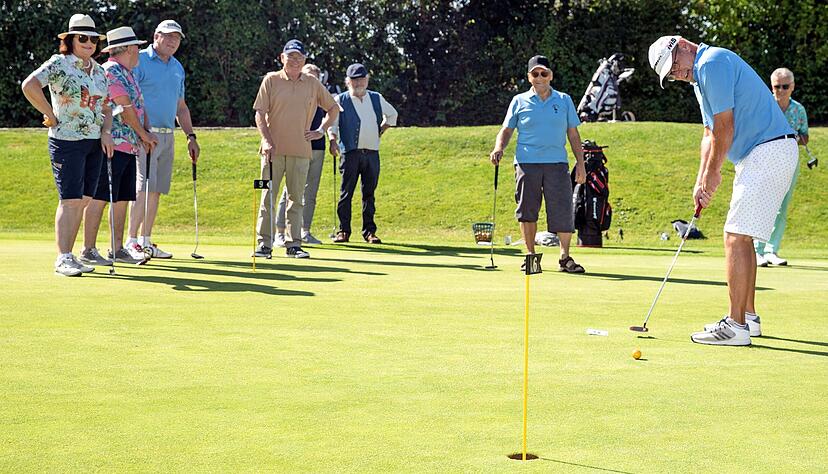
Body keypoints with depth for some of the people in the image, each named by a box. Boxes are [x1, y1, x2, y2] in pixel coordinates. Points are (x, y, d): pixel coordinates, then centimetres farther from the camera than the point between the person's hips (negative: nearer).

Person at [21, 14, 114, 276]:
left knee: (83, 201, 8)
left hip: (94, 142, 7)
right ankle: (62, 259, -8)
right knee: (70, 200, -10)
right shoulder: (59, 64, -8)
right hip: (67, 140, -7)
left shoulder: (99, 70, 15)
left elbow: (105, 107, 21)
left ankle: (68, 255, 15)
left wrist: (106, 132, 4)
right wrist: (50, 115, -17)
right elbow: (29, 85, -22)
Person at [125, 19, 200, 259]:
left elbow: (181, 106, 25)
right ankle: (131, 242, -12)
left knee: (156, 190, 6)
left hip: (168, 136, 7)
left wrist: (191, 136, 18)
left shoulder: (177, 68, 17)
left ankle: (146, 241, 11)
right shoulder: (139, 61, -5)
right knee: (144, 187, -14)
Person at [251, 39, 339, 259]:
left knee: (296, 198, 4)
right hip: (274, 149, -2)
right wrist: (266, 139, -11)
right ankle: (264, 243, 0)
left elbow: (333, 108, 20)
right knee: (268, 196, -2)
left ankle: (293, 244, 8)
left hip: (300, 150, 2)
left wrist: (321, 130, 9)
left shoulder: (313, 84, 10)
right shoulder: (271, 80, 4)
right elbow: (260, 113, 0)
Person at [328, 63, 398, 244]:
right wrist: (333, 140, -19)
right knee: (346, 192, -4)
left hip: (372, 152, 3)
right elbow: (331, 121, -2)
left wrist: (381, 130, 17)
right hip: (350, 152, -3)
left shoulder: (376, 98, 14)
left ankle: (369, 231, 8)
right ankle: (343, 231, 1)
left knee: (369, 192, 5)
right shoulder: (340, 100, 4)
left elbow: (392, 114, 29)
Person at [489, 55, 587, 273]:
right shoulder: (519, 101, 11)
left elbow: (573, 134, 14)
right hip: (526, 163, 0)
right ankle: (531, 255, 12)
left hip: (557, 163, 0)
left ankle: (565, 257, 0)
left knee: (563, 210, -8)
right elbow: (507, 130, 11)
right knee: (527, 210, 0)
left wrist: (580, 163, 7)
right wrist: (499, 148, -9)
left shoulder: (564, 100, 13)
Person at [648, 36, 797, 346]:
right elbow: (711, 133, 22)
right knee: (741, 237, 16)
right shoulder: (701, 76, 20)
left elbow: (724, 128, -16)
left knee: (736, 236, -12)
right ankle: (748, 317, 22)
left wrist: (712, 175, -5)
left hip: (769, 151, -11)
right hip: (760, 154, 11)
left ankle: (736, 327, -12)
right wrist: (702, 182, 12)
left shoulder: (712, 63, -13)